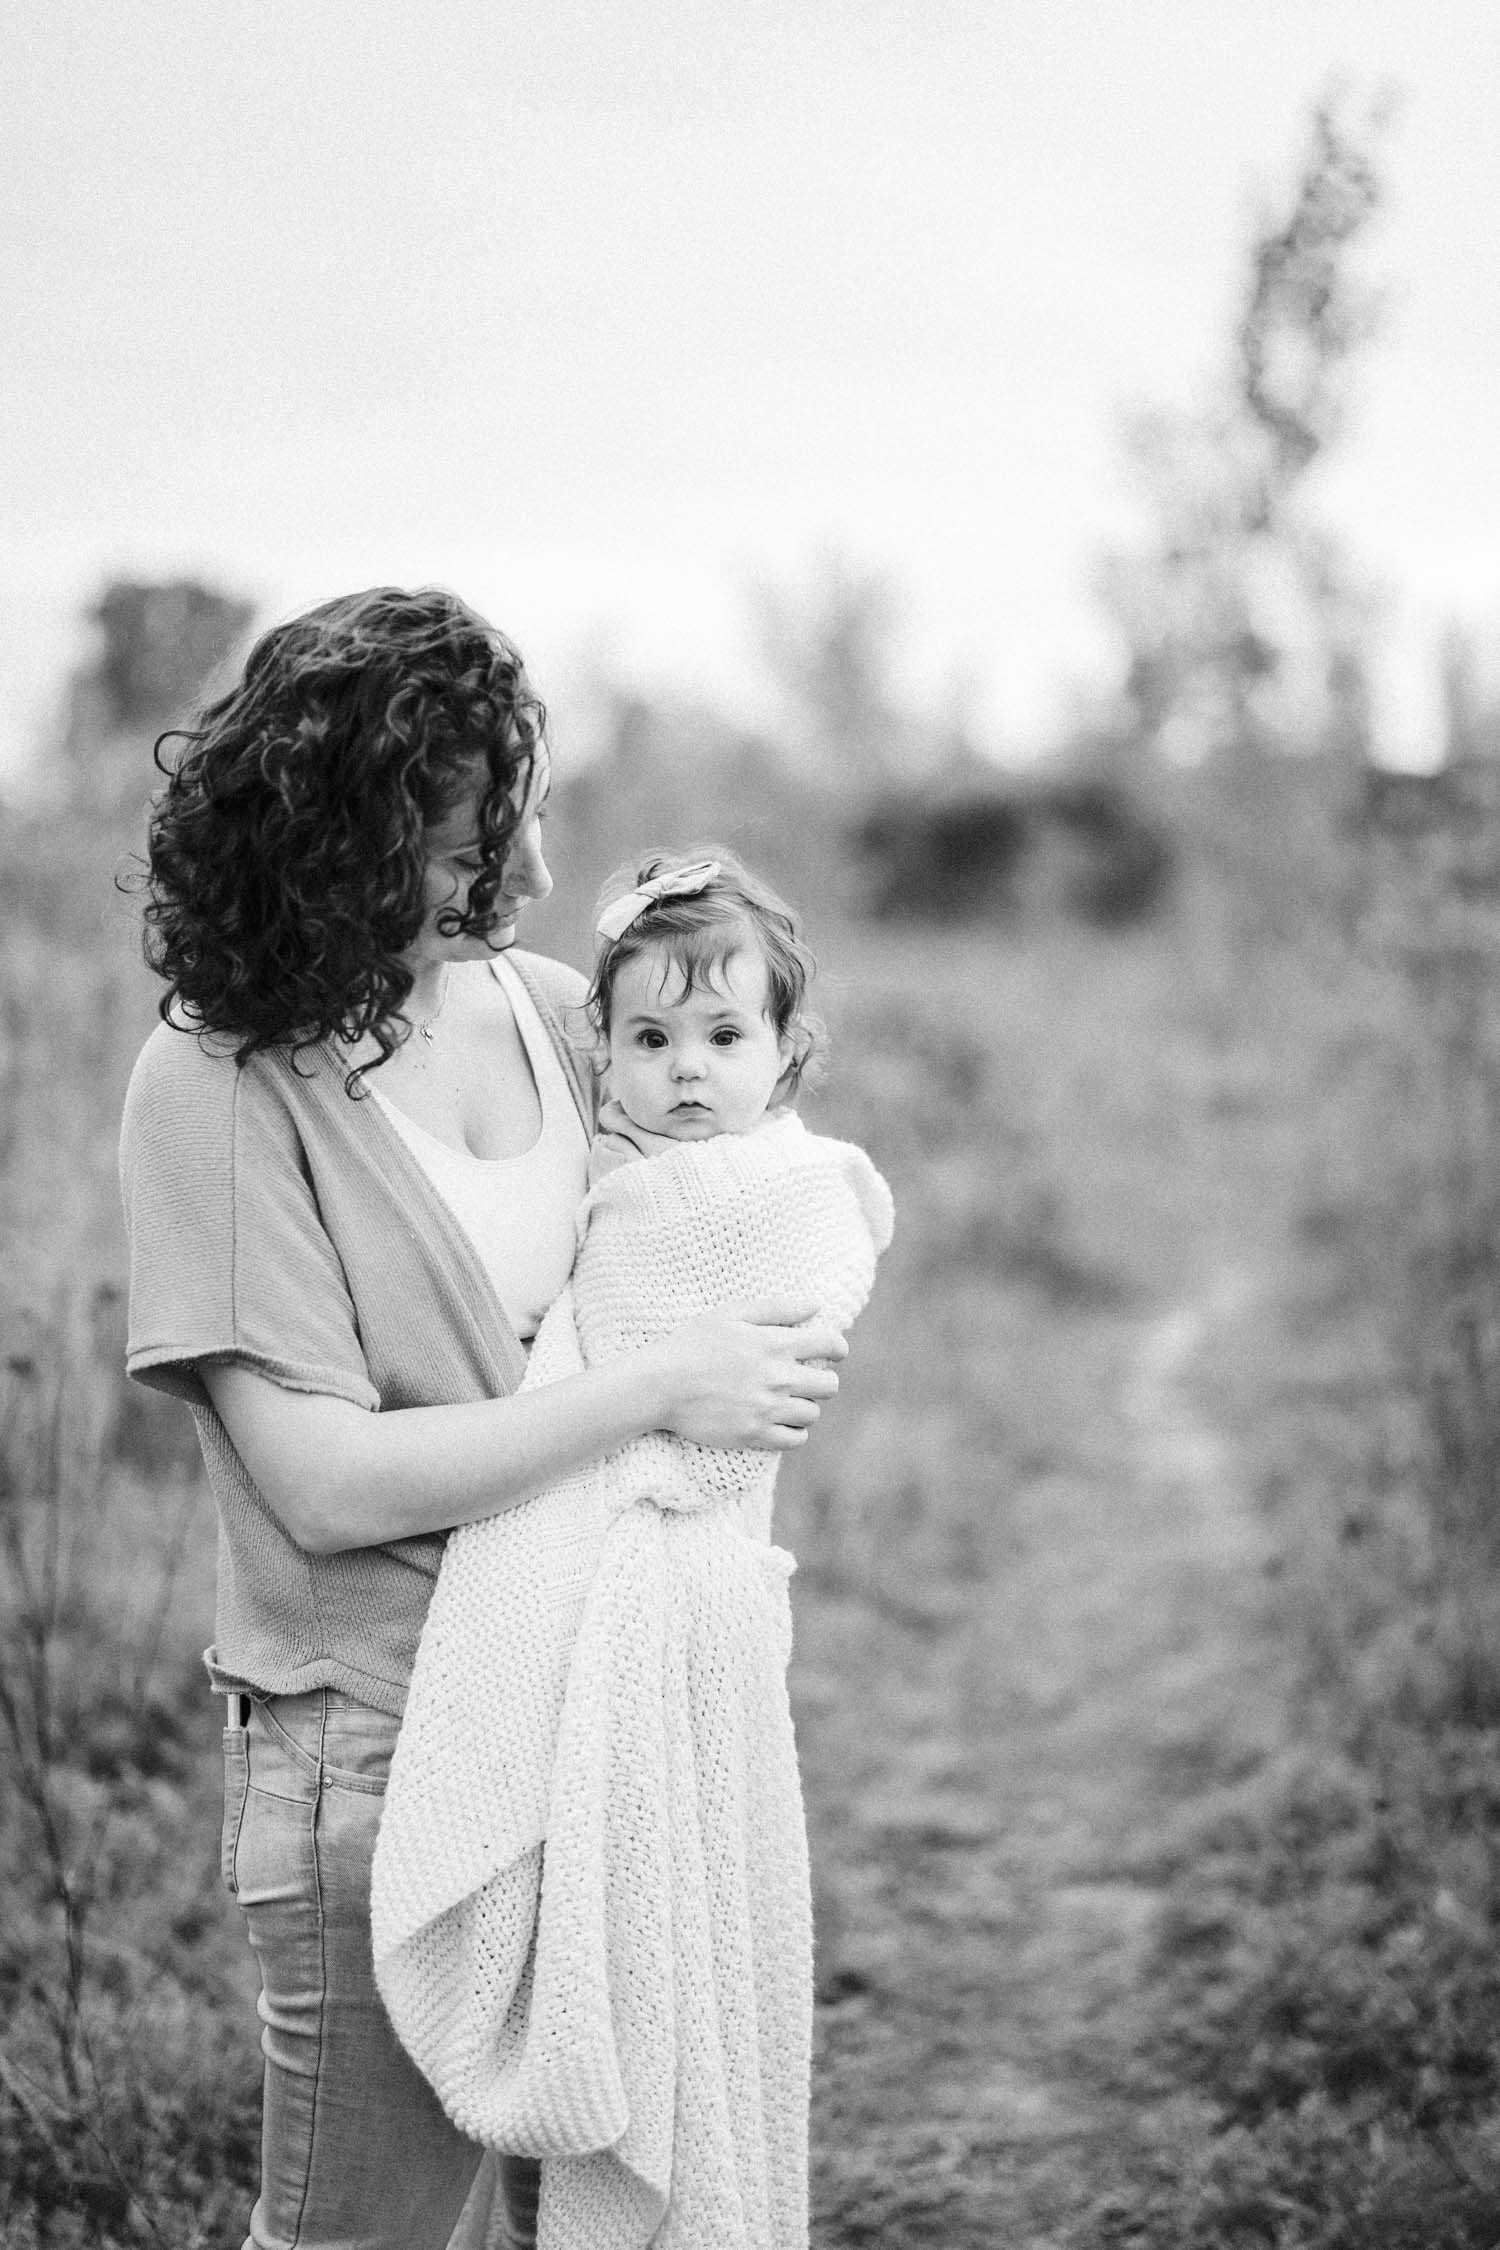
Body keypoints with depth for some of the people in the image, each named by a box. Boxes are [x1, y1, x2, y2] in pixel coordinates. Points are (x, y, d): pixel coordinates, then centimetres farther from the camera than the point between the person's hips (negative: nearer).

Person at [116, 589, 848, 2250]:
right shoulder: (222, 1083, -13)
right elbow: (324, 1481, -18)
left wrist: (777, 1353, -3)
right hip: (379, 1748, -5)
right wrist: (658, 1388, -17)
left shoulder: (551, 1010, 4)